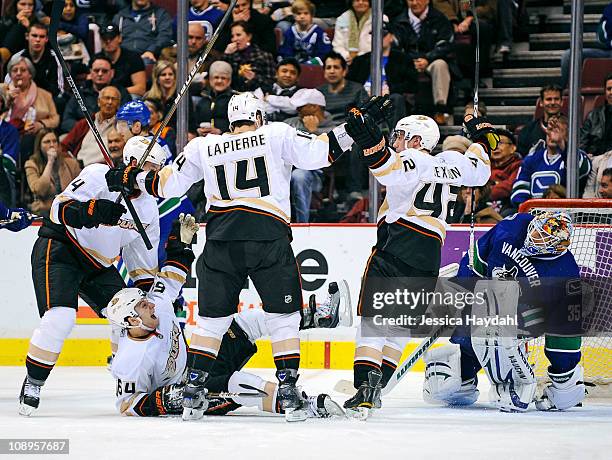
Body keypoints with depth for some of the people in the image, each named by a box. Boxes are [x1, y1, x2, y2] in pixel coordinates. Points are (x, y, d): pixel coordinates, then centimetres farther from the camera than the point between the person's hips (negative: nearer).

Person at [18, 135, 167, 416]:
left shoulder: (148, 209, 5)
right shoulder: (99, 177, -16)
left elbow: (143, 264, 13)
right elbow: (61, 209, -25)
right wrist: (94, 211, -41)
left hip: (99, 266, 8)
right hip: (57, 251, -8)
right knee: (60, 317, -25)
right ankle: (33, 383, -10)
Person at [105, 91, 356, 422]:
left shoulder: (204, 147, 17)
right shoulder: (277, 135, 9)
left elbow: (167, 184, 21)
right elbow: (316, 152, -2)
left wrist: (131, 179, 35)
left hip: (222, 239, 2)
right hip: (269, 236, -2)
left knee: (212, 317, 14)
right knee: (283, 316, 9)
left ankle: (193, 393, 11)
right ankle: (287, 389, 1)